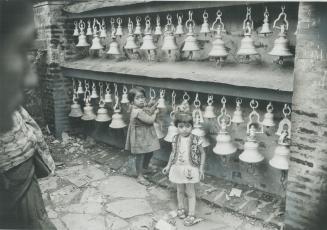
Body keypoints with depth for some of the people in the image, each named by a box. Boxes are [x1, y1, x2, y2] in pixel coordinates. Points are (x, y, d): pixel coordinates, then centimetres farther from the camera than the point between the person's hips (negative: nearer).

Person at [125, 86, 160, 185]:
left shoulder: (142, 108, 0)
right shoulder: (138, 111, -28)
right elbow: (150, 120, -26)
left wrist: (154, 106, -7)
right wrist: (155, 112, -9)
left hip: (147, 135, 9)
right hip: (140, 137, -9)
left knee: (149, 153, 22)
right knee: (140, 156, 5)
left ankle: (144, 169, 44)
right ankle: (140, 176, 21)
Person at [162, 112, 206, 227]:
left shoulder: (195, 140, -14)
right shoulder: (175, 139, -4)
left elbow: (202, 153, -4)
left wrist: (201, 168, -8)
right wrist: (168, 166, 9)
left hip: (190, 169, -3)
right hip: (178, 168, 4)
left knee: (190, 192, 5)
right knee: (180, 190, 19)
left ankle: (191, 215, 15)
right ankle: (181, 208, 40)